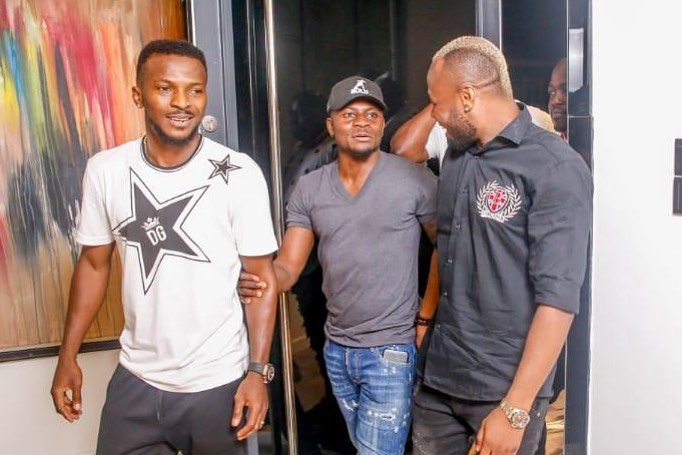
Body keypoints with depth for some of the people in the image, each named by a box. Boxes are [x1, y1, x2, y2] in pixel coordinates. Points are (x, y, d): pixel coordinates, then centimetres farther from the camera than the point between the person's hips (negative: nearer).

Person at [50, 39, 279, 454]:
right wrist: (68, 356, 5)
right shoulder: (104, 171, -4)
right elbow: (94, 264, 6)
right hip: (135, 378, 3)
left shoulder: (239, 174, -14)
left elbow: (261, 276, -9)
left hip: (217, 382, -2)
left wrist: (258, 371, -14)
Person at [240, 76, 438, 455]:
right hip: (337, 349, 5)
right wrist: (260, 282, -24)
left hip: (391, 350, -5)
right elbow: (288, 267, -3)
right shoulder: (309, 189, 1)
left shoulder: (415, 181, -11)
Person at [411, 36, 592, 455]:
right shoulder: (456, 156, 7)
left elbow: (558, 298, -18)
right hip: (437, 376, 6)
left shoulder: (556, 168, -14)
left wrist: (515, 409, -20)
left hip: (504, 387, -6)